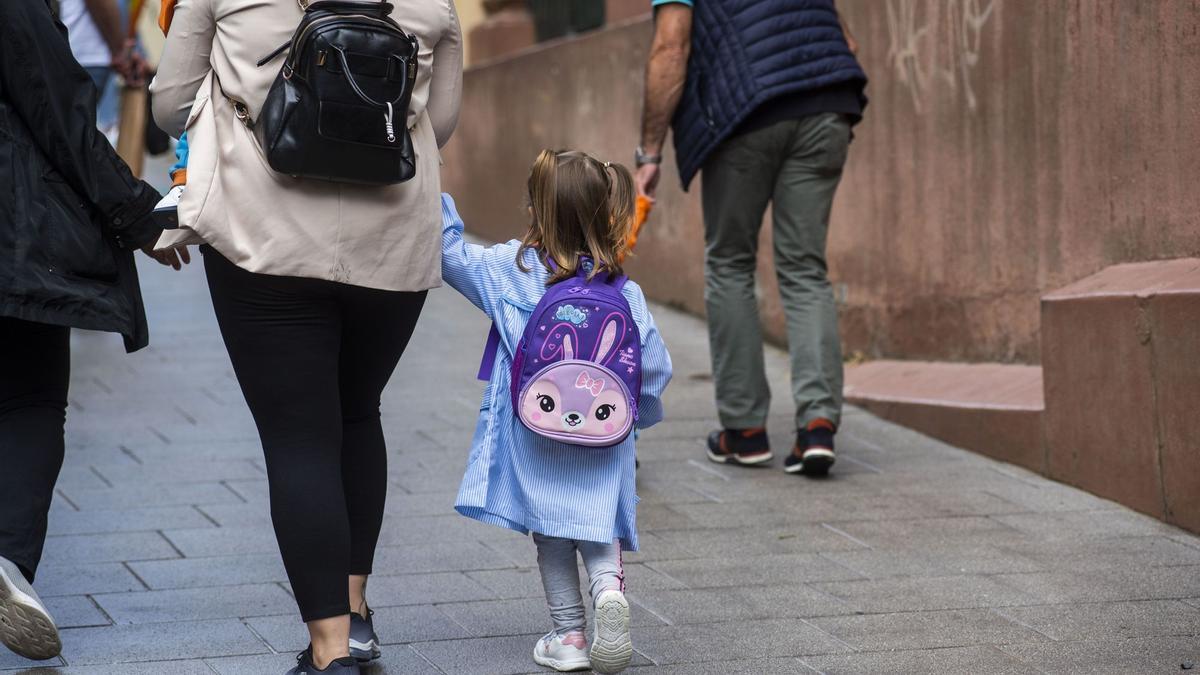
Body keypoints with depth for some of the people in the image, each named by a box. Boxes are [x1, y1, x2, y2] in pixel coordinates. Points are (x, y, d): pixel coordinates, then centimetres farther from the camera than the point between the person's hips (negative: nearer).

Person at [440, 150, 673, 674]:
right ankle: (609, 586, -15)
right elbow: (654, 365, -1)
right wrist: (639, 413, 17)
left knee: (550, 532, 12)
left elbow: (452, 255, 0)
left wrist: (435, 198, 9)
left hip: (536, 440, -1)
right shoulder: (623, 293, -5)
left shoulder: (511, 271, -9)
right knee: (598, 525, 14)